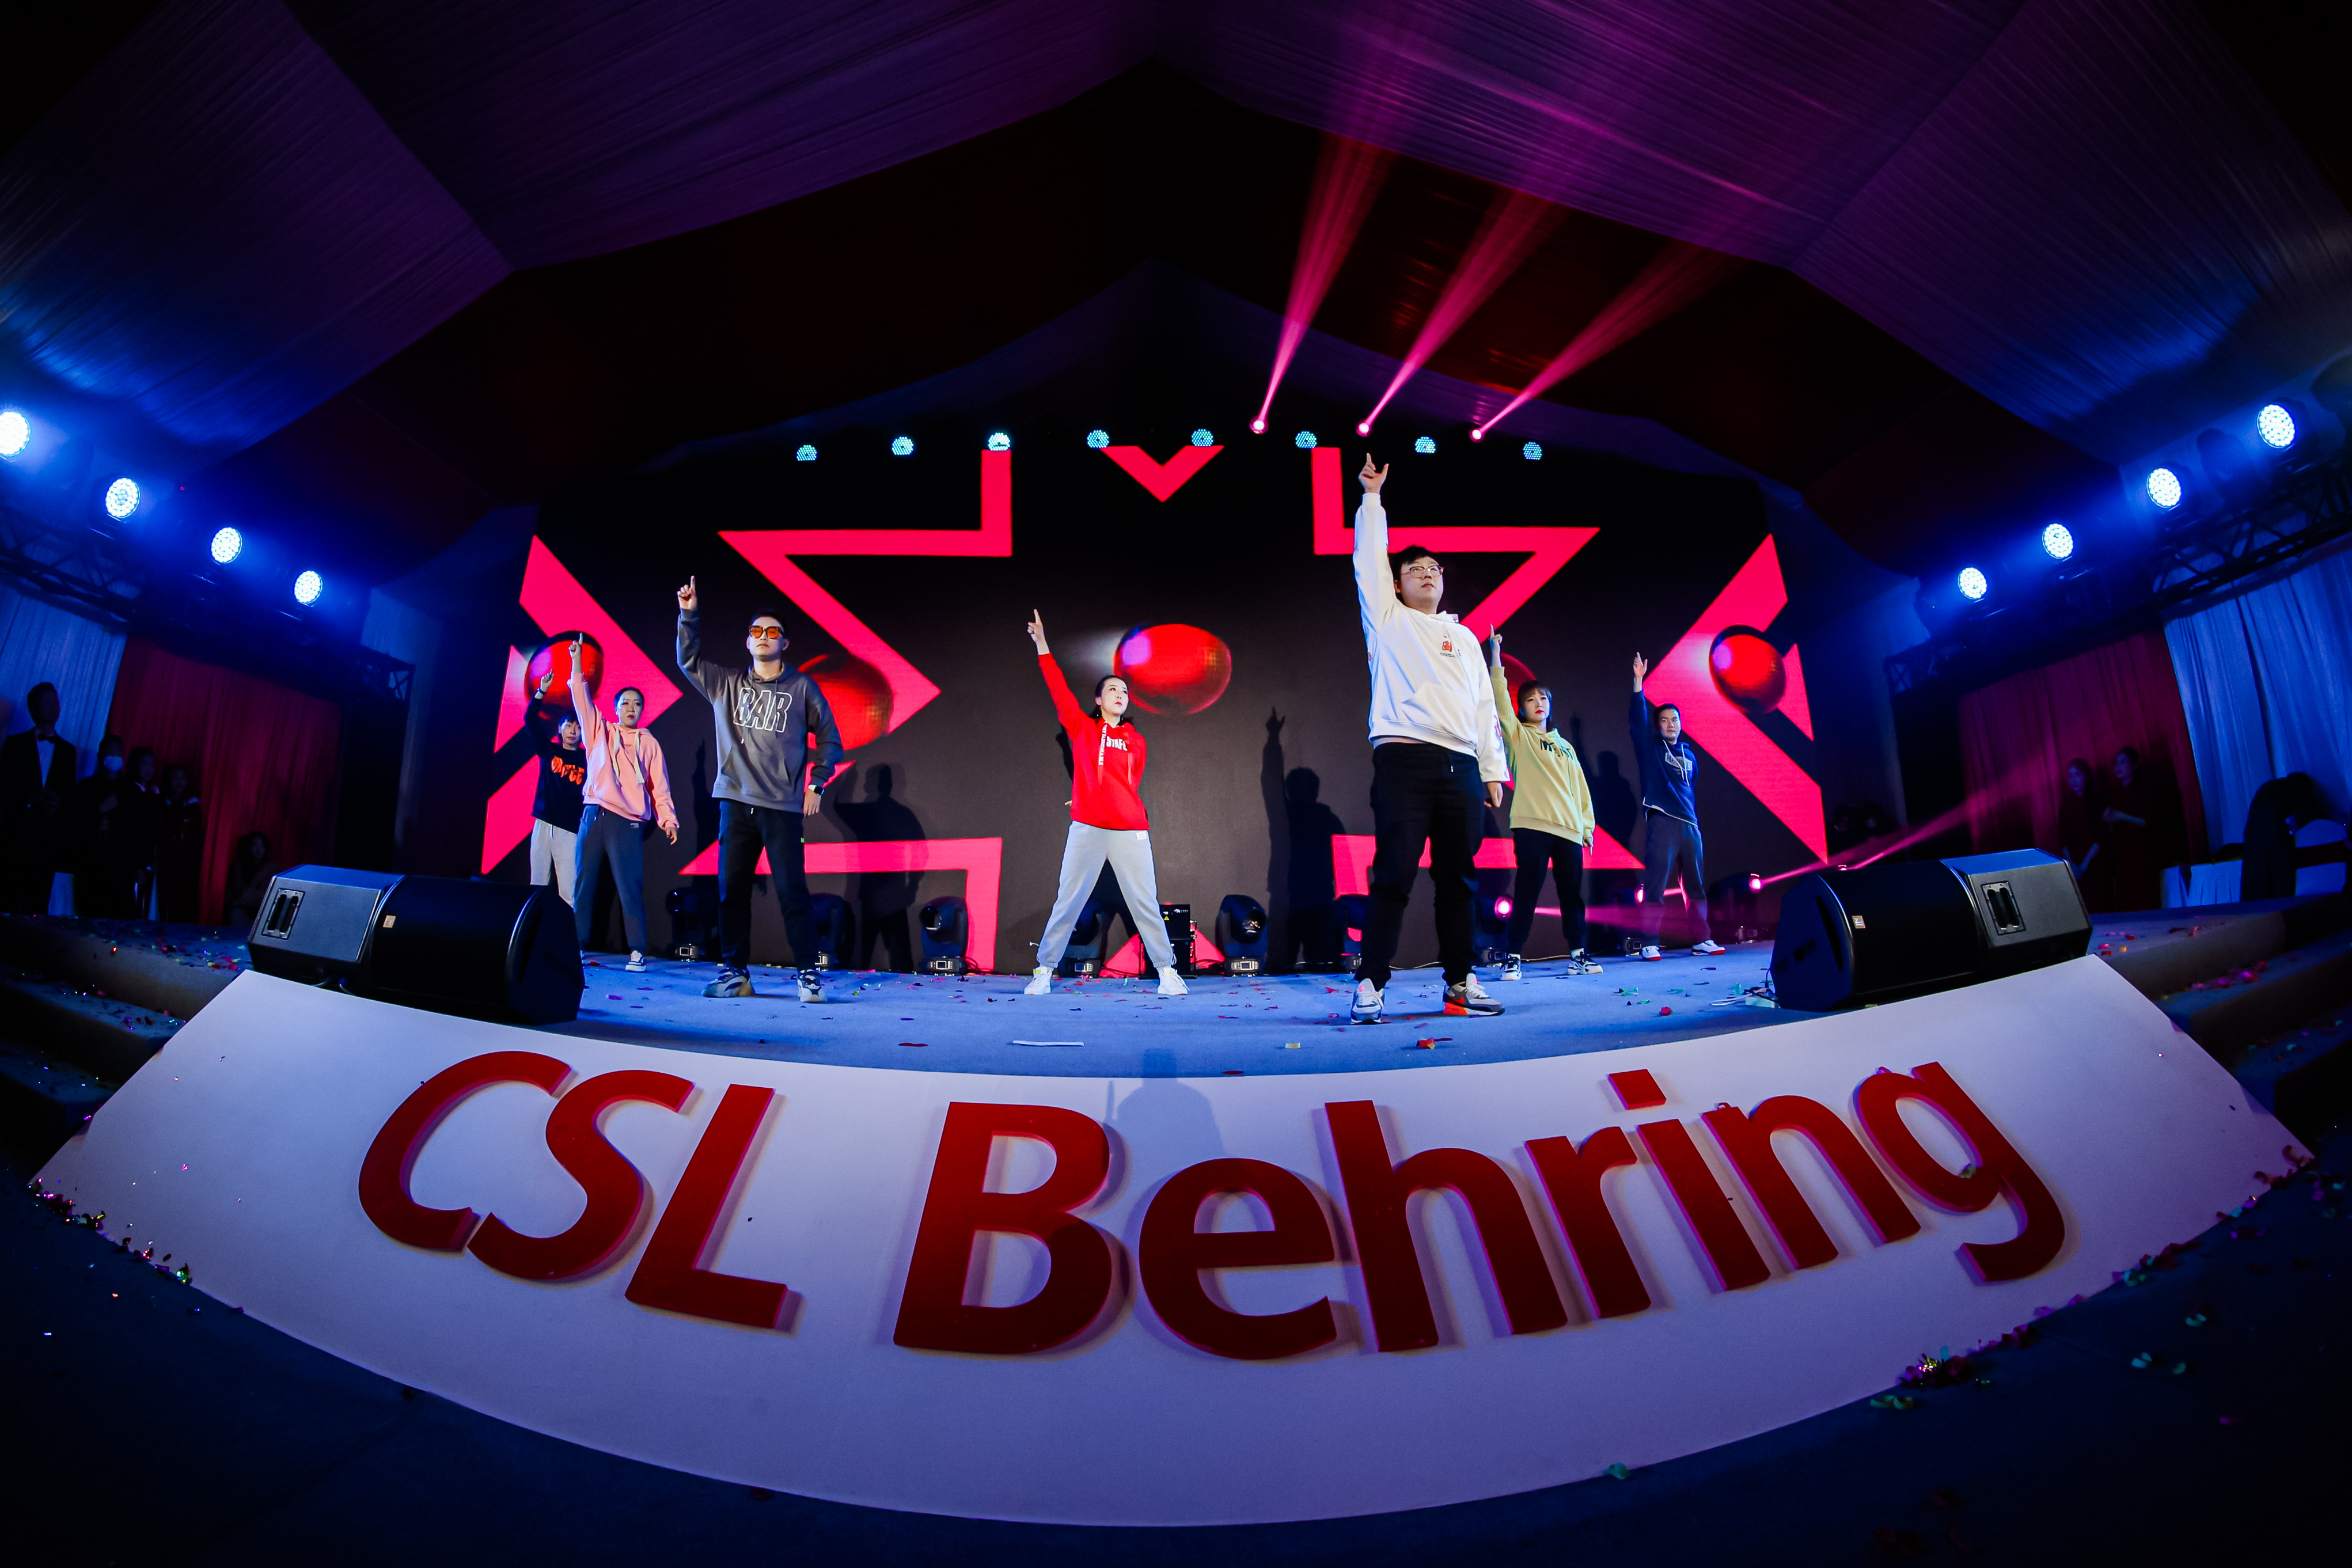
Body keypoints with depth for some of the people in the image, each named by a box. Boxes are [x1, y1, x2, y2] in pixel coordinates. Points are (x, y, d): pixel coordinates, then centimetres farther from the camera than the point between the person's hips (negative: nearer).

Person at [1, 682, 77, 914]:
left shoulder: (68, 750, 14)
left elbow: (70, 793, 12)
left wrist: (58, 803, -8)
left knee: (39, 906, -1)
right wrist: (30, 800, -14)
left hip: (50, 839, 2)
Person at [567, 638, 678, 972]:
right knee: (583, 883, 2)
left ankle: (637, 952, -8)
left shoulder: (649, 743, 13)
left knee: (630, 887, -8)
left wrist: (668, 819, -1)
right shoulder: (599, 732, 17)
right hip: (594, 816, 2)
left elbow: (659, 785, 8)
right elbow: (582, 700, 7)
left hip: (629, 822, -2)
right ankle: (576, 945, 7)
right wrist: (577, 666, 1)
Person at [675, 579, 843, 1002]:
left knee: (792, 892, -7)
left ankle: (809, 973, -3)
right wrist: (689, 614, 5)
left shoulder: (802, 686, 6)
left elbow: (829, 737, 8)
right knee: (731, 891, 5)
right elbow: (689, 659, 16)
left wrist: (817, 784, 1)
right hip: (736, 804, 4)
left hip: (783, 808, -3)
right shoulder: (726, 684, 15)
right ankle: (734, 971, 14)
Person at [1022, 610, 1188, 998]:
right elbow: (1059, 692, 0)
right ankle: (1045, 970, 14)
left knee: (1145, 902, 3)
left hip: (1130, 831, 1)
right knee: (1067, 901, 3)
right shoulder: (1082, 729, 9)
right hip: (1086, 830, -1)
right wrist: (1043, 648, -5)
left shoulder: (1136, 741, 13)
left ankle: (1167, 969, 12)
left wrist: (1113, 803, 11)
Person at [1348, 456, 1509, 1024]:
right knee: (1394, 875, -10)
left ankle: (1461, 982, 13)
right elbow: (1369, 559, 7)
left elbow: (1484, 707, 20)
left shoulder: (1465, 637, 25)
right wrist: (1372, 497, 10)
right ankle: (1370, 986, -7)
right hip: (1404, 760, -4)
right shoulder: (1387, 619, 14)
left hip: (1462, 767, 5)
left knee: (1458, 879, 6)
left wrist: (1493, 772, 13)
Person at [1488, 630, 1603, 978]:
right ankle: (1512, 958, -2)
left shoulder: (1564, 746, 22)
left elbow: (1581, 788, 21)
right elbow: (1500, 698, -4)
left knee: (1573, 894, 6)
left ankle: (1578, 956, 15)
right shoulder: (1518, 736, 9)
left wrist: (1587, 826, 13)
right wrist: (1495, 654, -8)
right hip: (1532, 827, -5)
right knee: (1527, 893, -8)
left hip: (1569, 831, 5)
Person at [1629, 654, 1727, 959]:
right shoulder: (1651, 748, 7)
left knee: (1696, 886, 8)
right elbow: (1638, 717, -5)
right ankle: (1649, 944, -8)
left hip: (1690, 825, 6)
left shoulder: (1689, 755, 22)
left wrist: (1696, 817, 19)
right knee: (1655, 885, -9)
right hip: (1661, 822, -5)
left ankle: (1702, 940, 16)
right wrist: (1638, 682, -13)